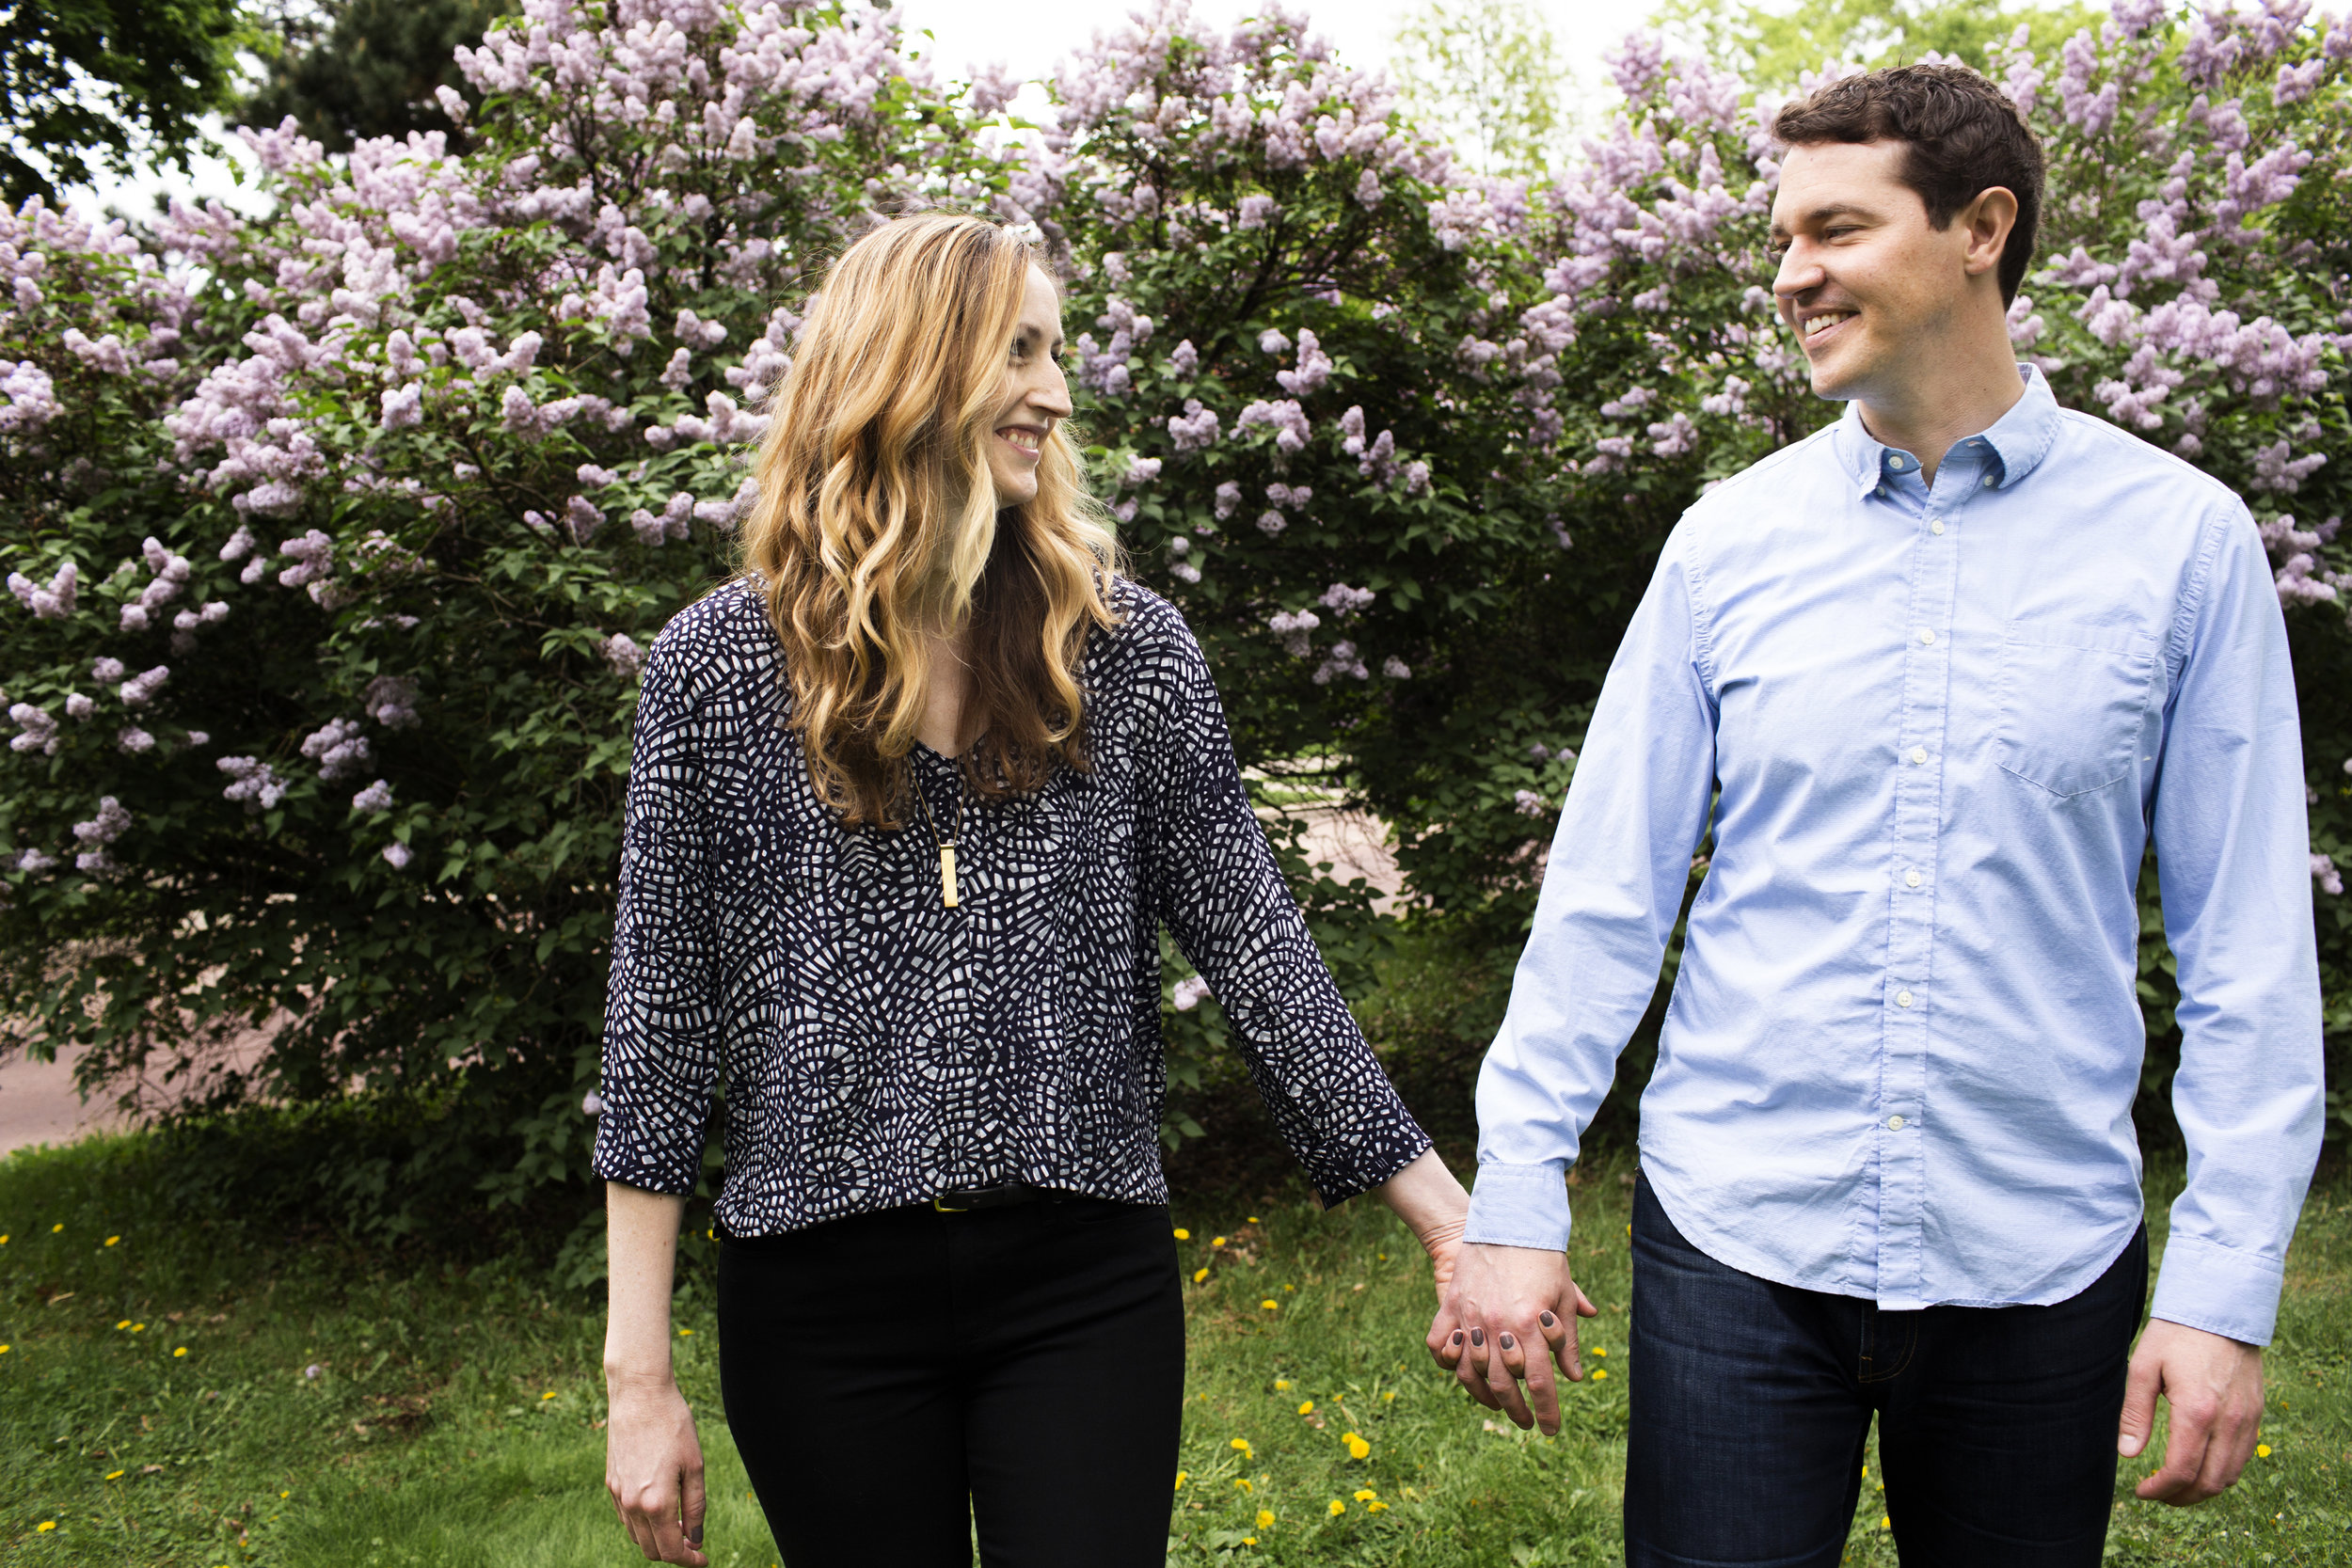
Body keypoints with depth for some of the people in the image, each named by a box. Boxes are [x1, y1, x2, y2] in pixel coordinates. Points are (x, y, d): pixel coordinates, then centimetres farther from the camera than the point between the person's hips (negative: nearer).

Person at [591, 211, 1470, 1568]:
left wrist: (1449, 1216, -3)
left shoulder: (1127, 649, 1)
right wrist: (640, 1375, -2)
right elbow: (662, 1012, -1)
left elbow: (1255, 945, 1)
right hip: (821, 1292, 0)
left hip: (1088, 1287, 1)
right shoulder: (720, 665, -2)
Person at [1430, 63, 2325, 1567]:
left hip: (2040, 1261, 0)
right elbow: (1605, 891, 1)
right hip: (1736, 1242, 1)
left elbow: (2251, 948, -1)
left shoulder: (2182, 538, -2)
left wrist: (2227, 1284, -5)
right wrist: (1516, 1198, -3)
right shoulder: (1732, 537, 1)